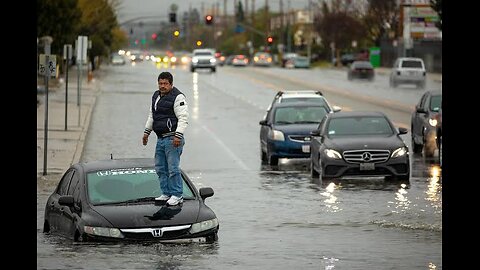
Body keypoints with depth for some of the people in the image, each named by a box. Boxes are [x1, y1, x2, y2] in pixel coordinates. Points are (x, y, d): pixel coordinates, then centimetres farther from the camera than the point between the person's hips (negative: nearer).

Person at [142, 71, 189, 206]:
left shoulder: (177, 97, -10)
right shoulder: (156, 96, 16)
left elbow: (183, 118, -16)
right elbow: (151, 115, 29)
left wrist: (178, 135, -23)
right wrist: (147, 131, 25)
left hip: (172, 139, -9)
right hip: (160, 139, 9)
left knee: (173, 168, -10)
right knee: (160, 168, 10)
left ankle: (177, 195, -5)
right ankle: (166, 193, 18)